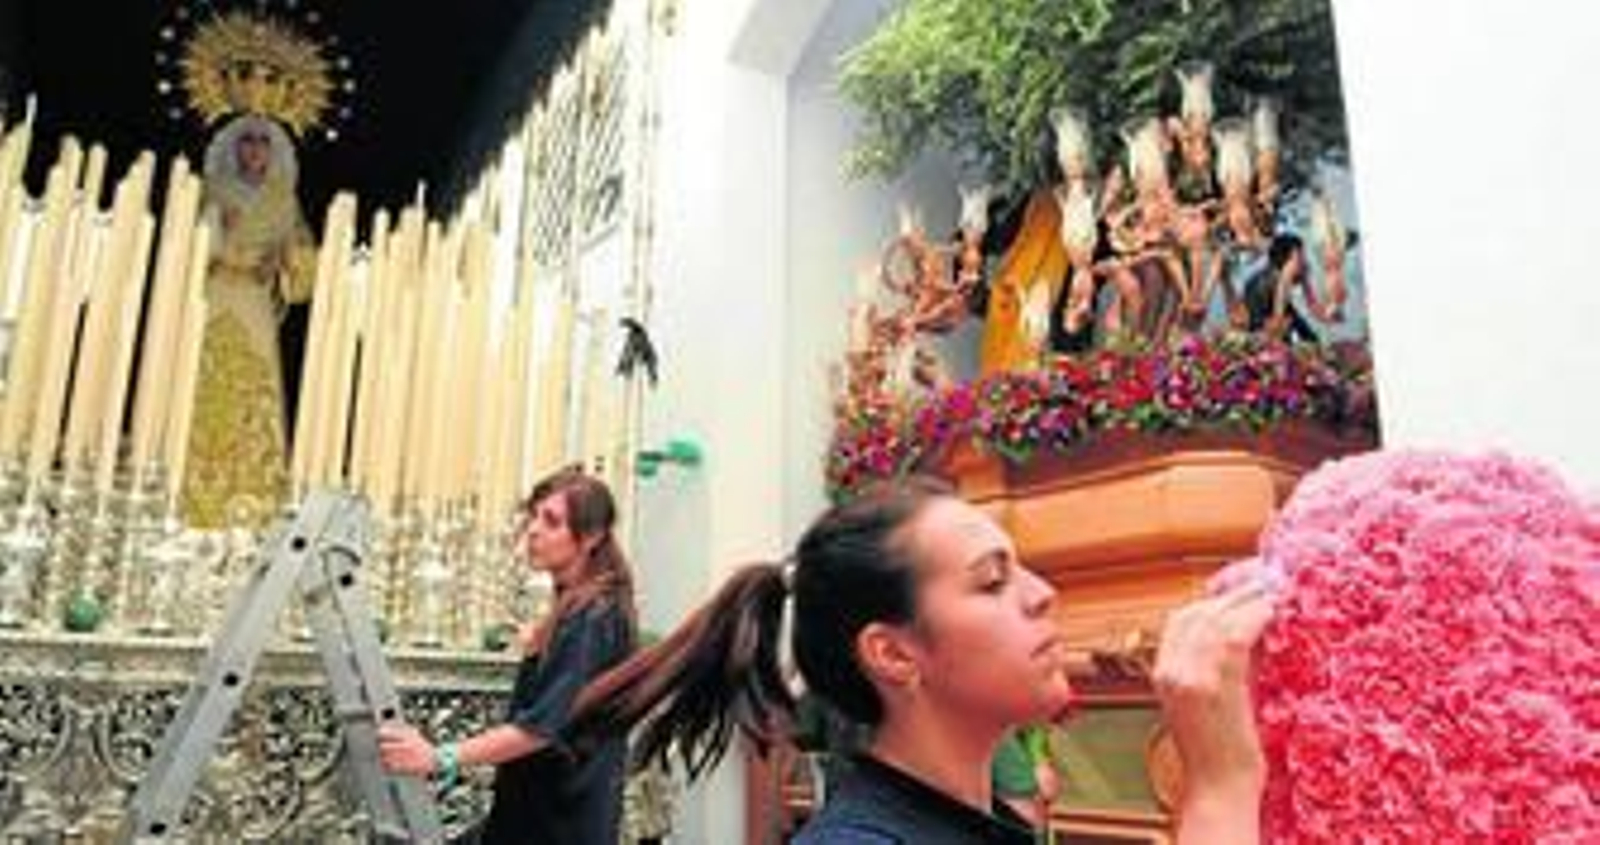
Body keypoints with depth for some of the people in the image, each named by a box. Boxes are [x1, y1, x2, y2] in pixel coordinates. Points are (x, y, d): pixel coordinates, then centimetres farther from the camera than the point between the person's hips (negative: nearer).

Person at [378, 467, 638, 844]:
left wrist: (441, 757, -37)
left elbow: (548, 723, -31)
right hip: (530, 811, 9)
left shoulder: (595, 618, -20)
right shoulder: (571, 610, 9)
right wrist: (544, 646, 16)